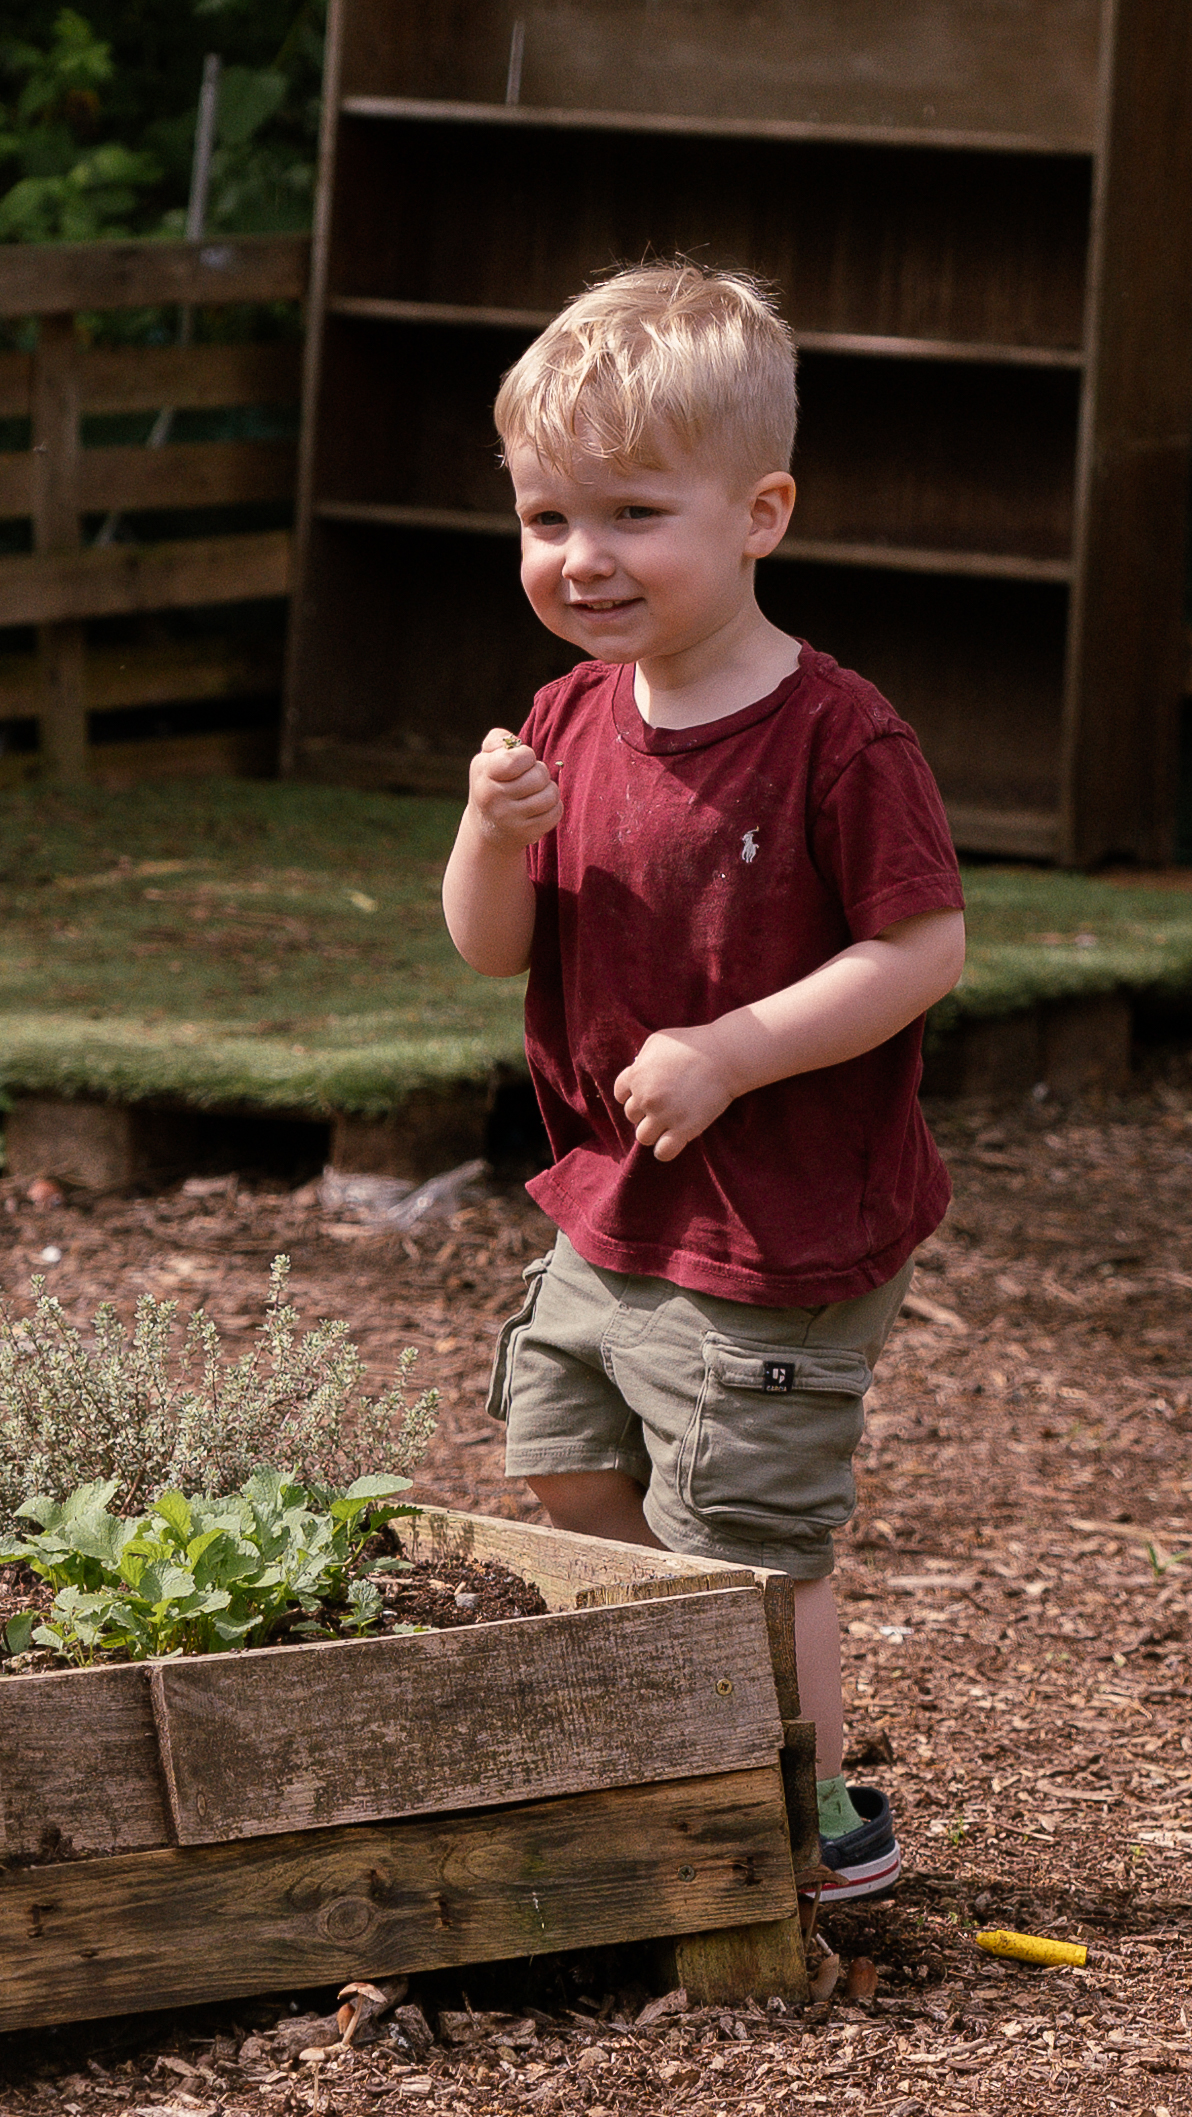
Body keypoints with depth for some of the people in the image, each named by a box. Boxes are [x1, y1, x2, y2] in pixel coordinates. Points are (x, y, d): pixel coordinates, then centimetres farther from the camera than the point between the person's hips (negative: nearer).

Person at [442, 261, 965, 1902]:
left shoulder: (834, 739, -20)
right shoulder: (572, 723, 1)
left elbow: (925, 946, -21)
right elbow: (492, 951, 3)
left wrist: (730, 1053, -25)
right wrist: (494, 835, -18)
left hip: (777, 1239, -8)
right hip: (609, 1211, 8)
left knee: (742, 1538, -1)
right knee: (566, 1481, 20)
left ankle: (827, 1819, 17)